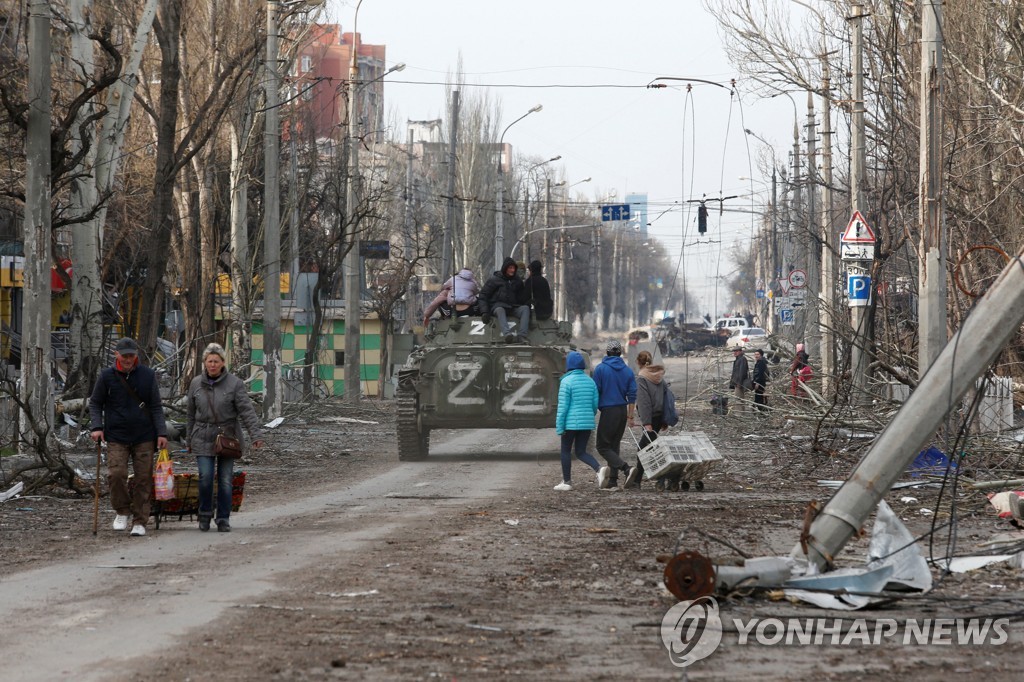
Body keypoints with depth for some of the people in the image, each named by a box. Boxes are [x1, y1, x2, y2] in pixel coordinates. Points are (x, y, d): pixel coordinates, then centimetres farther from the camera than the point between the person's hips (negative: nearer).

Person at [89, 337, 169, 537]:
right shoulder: (107, 376, 2)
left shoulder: (148, 375, 2)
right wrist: (96, 427, -5)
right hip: (116, 437, -1)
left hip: (144, 438, 1)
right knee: (116, 474, -15)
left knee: (143, 479, 0)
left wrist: (161, 433, -3)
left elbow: (156, 406, 5)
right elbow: (95, 403, 10)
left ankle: (139, 522, 7)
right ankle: (122, 511, 7)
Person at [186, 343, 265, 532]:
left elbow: (246, 410, -9)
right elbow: (191, 414, 15)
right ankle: (205, 515, 9)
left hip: (227, 437, -1)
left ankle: (223, 519, 10)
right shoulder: (196, 384, 7)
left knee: (225, 480, 0)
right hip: (203, 439, 1)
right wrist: (189, 440, 17)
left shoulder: (235, 384, -3)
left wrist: (255, 434, -18)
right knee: (205, 477, -9)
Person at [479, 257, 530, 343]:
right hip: (498, 306, -4)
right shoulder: (494, 279, 4)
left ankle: (521, 336, -43)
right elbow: (483, 296, 2)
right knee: (500, 310, -39)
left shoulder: (517, 281, 17)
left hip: (513, 307, 4)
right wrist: (484, 312, -10)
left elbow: (523, 298, 24)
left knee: (525, 308, -26)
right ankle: (507, 335, -65)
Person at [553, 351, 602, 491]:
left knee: (566, 451, 10)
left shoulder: (567, 381, -10)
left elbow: (563, 406, -12)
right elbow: (595, 404, 10)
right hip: (587, 423, 6)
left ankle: (566, 482, 13)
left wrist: (559, 427, -9)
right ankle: (599, 469, -13)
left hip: (571, 423, -6)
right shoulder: (590, 381, 8)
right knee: (581, 452, 12)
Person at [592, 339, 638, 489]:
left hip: (608, 411, -6)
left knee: (603, 447, -3)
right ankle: (612, 480, 11)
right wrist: (630, 415, 10)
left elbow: (595, 392, -8)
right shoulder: (627, 370, 7)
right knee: (614, 446, 14)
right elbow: (632, 394, 5)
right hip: (623, 411, 6)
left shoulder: (600, 369, -7)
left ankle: (627, 469, -21)